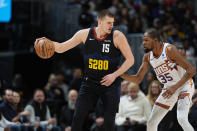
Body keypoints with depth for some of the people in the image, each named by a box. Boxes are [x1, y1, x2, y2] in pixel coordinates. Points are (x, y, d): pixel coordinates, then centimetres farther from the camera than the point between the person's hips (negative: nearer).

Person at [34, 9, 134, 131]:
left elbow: (130, 60, -8)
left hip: (110, 84, -2)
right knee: (78, 116, -7)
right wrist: (48, 42, -15)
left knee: (109, 121, -2)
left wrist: (114, 75, -17)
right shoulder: (85, 34, -3)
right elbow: (61, 48, 5)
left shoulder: (117, 36, -12)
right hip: (89, 83, 2)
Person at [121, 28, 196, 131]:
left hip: (184, 85, -7)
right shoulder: (147, 57, -1)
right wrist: (121, 74, -12)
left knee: (182, 119, -29)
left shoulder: (169, 50, -22)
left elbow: (191, 70, -23)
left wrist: (175, 87, -29)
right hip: (169, 88, 7)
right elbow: (138, 79, 6)